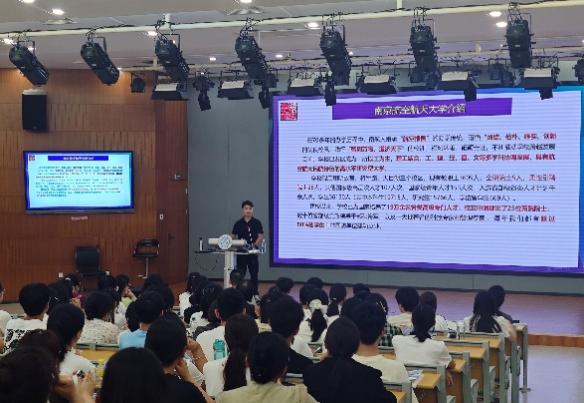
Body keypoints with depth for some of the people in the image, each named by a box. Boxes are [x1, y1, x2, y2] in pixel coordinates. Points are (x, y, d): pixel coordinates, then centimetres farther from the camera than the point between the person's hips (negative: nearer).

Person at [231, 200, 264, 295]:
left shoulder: (257, 223, 1)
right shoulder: (238, 224, 6)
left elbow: (261, 236, -4)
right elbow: (233, 237, 8)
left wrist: (255, 245, -18)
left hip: (252, 252, -2)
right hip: (241, 252, 2)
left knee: (254, 274, 3)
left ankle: (255, 294, 12)